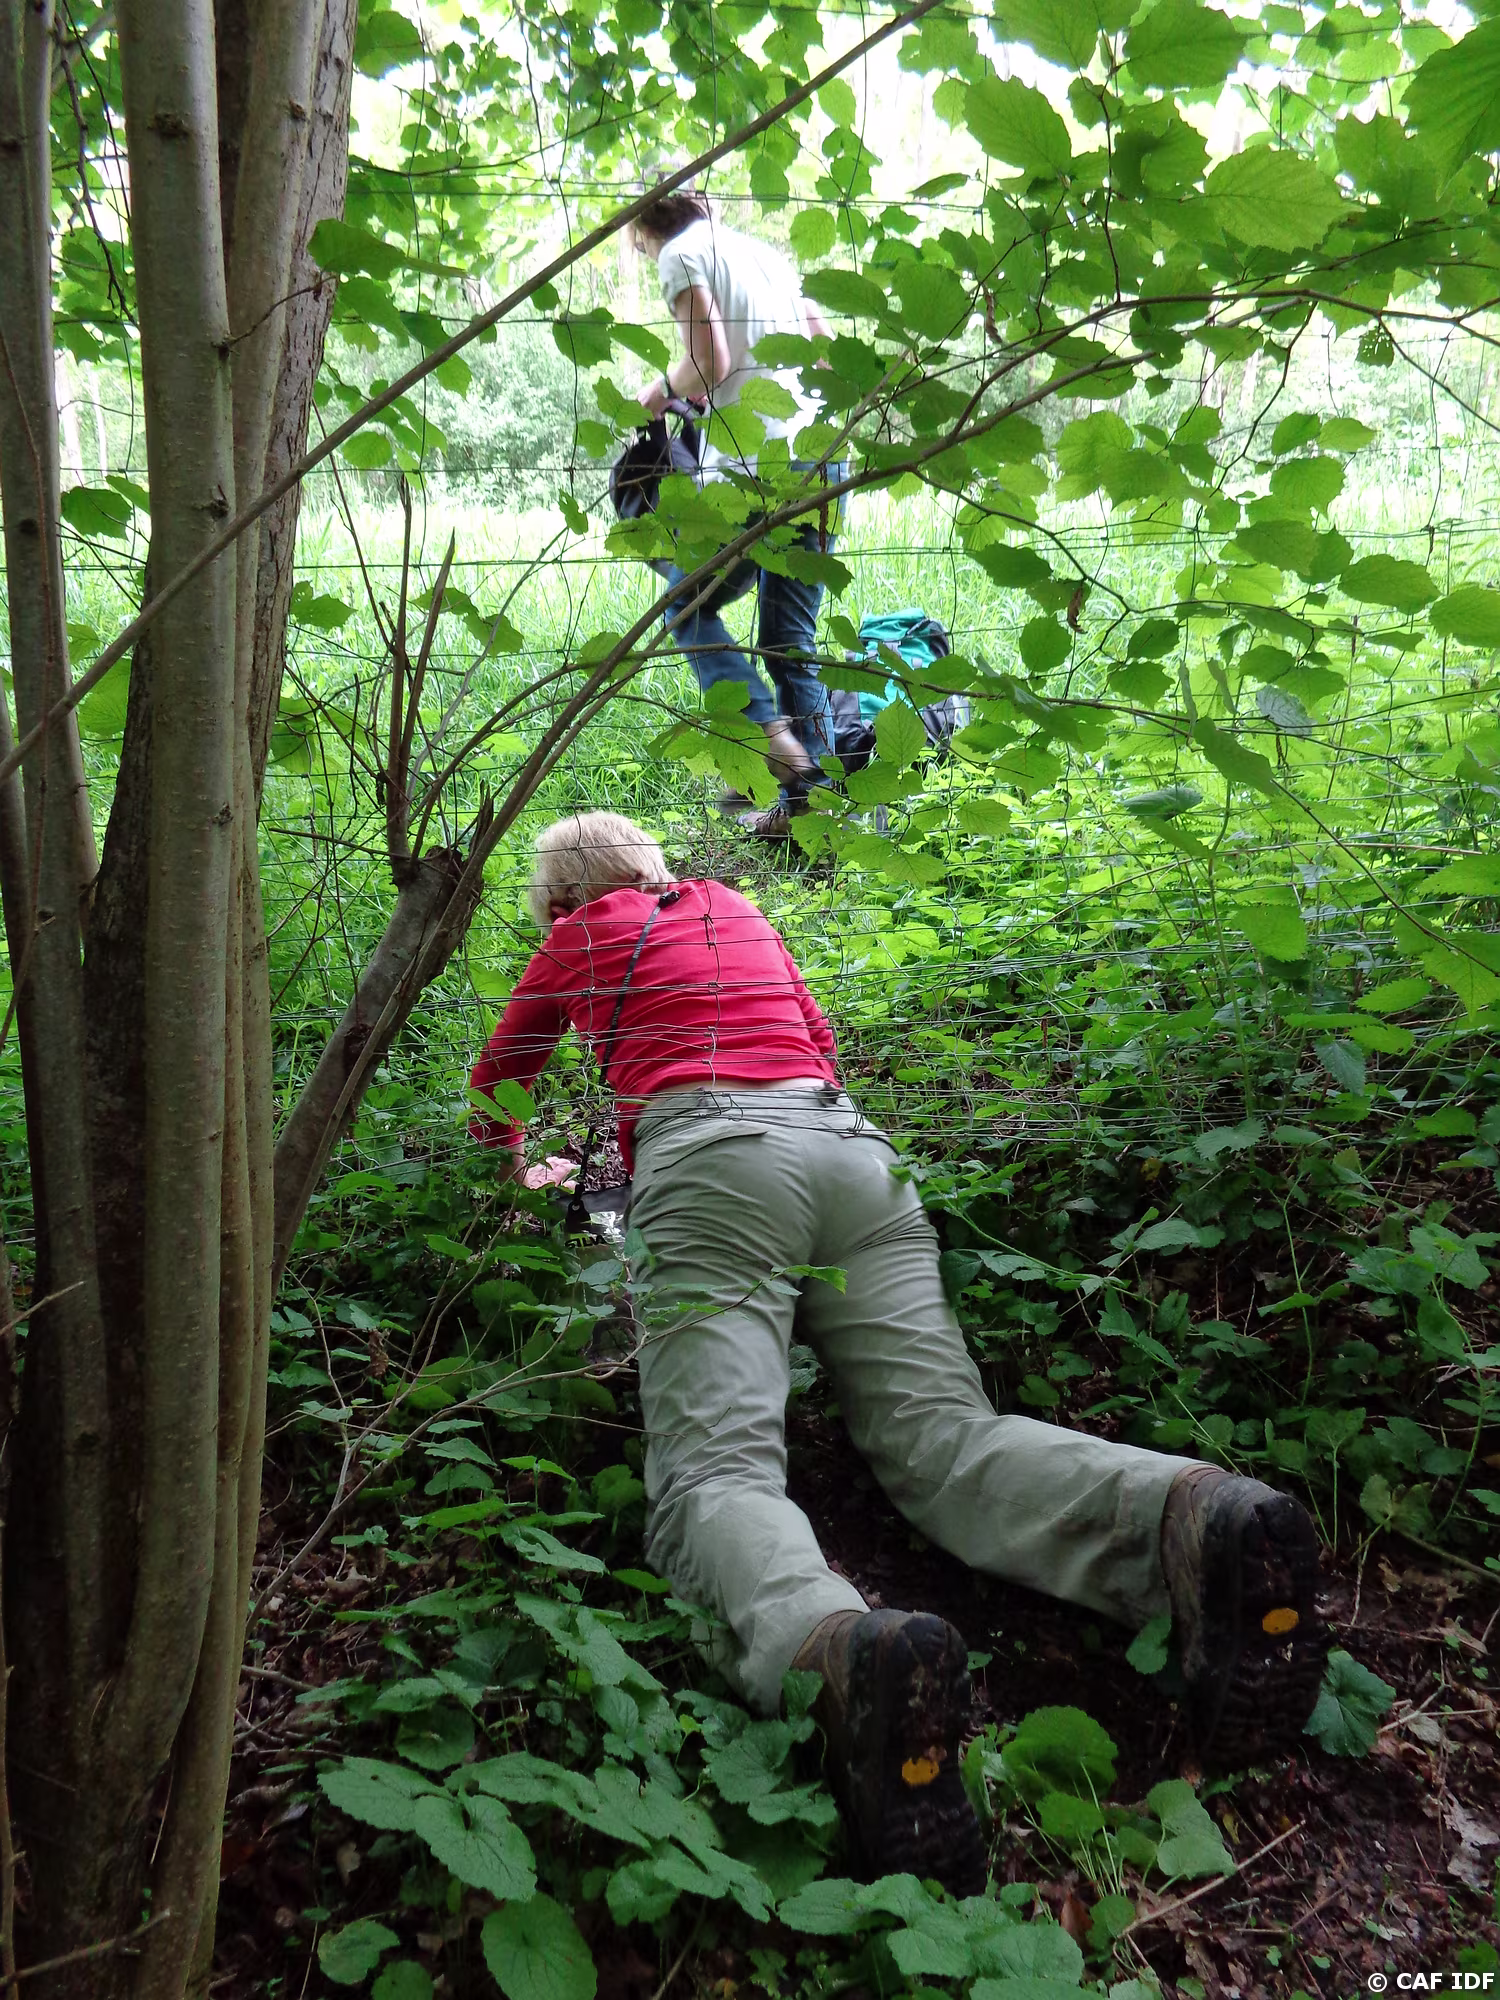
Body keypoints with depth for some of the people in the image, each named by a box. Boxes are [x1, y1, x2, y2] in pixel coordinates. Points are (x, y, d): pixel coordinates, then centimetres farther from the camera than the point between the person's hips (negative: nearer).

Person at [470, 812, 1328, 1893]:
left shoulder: (581, 936, 25)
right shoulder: (735, 907, 35)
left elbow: (496, 1084, 40)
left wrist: (517, 1156, 60)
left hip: (711, 1156, -4)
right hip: (852, 1144, 4)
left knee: (713, 1472, -19)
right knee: (946, 1435, -11)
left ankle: (834, 1646, -53)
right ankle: (1193, 1516, -40)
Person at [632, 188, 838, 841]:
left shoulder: (681, 255, 2)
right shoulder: (768, 253, 23)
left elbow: (709, 363, -11)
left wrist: (658, 392, 7)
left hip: (754, 462, -7)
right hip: (818, 455, 7)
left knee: (688, 605, 11)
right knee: (792, 635, 10)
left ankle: (766, 731, -10)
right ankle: (810, 799, 6)